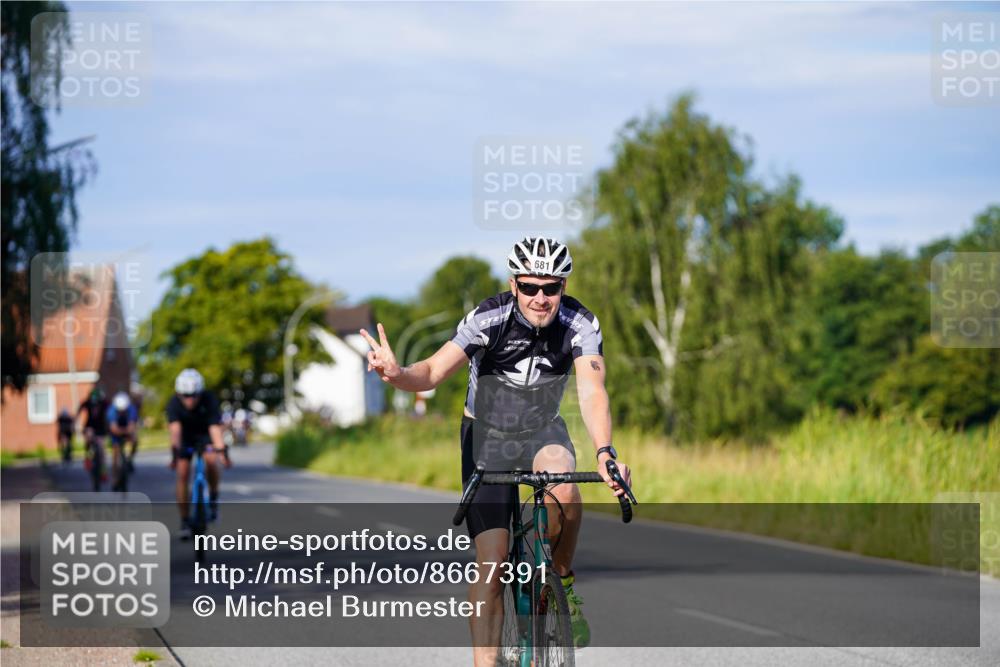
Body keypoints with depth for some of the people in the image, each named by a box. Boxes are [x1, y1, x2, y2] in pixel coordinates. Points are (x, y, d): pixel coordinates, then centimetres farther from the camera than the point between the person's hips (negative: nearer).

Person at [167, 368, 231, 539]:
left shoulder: (209, 400, -30)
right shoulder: (174, 403, -28)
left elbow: (215, 427, -41)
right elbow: (175, 428, -41)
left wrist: (222, 450, -55)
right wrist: (175, 450, -57)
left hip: (205, 434, -1)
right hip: (185, 437, 1)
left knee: (211, 460, -30)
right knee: (182, 475, -10)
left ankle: (213, 498, -6)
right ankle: (184, 521, 0)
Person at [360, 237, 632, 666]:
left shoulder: (579, 325, -22)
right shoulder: (488, 319, -25)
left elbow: (591, 391, -34)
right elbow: (434, 371, -32)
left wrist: (604, 452, -51)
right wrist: (396, 374, -55)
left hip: (543, 431, 1)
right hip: (487, 436, -1)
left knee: (562, 487, -34)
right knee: (491, 564, -11)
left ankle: (562, 581, -7)